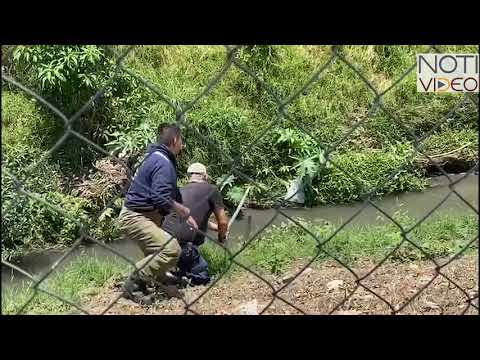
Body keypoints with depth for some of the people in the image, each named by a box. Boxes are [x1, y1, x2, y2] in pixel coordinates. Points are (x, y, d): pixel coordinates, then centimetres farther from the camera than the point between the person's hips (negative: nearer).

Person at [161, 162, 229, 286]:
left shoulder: (182, 190, 23)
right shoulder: (212, 189, 4)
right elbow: (223, 222, 7)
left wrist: (217, 227, 49)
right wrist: (221, 237, 29)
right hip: (182, 242, -7)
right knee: (203, 276, 9)